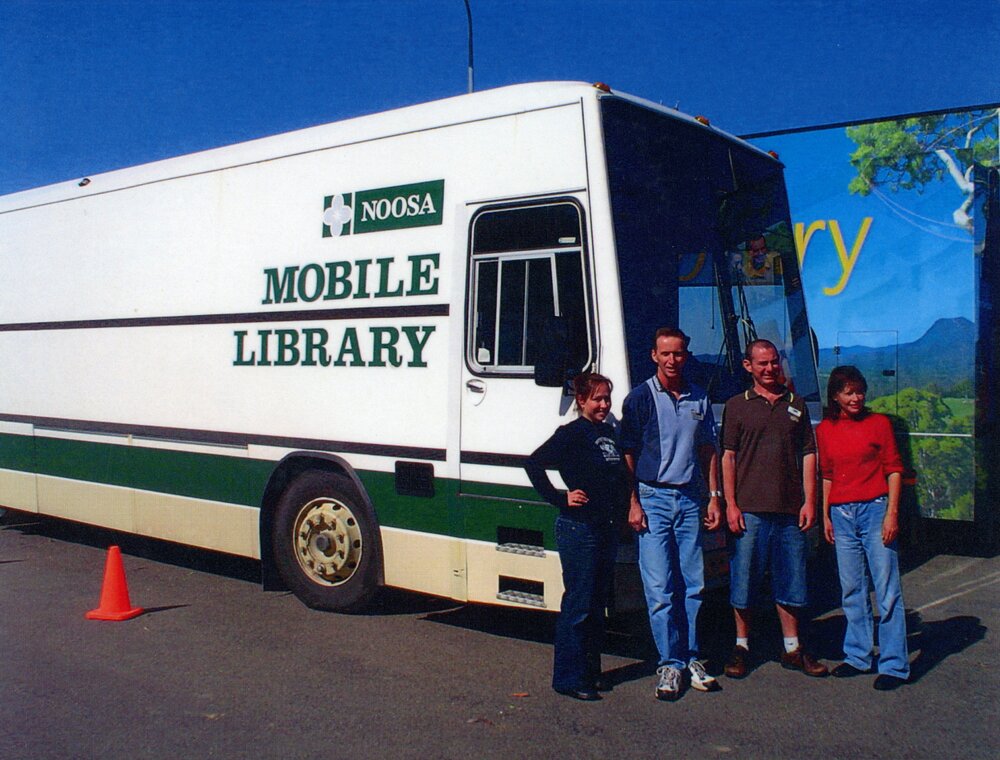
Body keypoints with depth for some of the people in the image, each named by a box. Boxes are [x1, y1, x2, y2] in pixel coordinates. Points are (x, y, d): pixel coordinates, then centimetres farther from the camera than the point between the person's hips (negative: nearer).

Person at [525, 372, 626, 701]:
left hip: (607, 528, 8)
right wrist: (560, 498, -16)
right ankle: (569, 678, 5)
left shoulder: (610, 433, 13)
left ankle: (591, 671, 25)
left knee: (597, 604, 14)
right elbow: (534, 464, -17)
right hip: (578, 528, -8)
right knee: (578, 605, -3)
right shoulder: (571, 433, -10)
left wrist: (622, 507, 10)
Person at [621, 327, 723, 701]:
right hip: (653, 498, -4)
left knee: (693, 585, 7)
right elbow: (628, 454, -3)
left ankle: (690, 656, 19)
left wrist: (714, 497, 10)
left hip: (690, 498, 4)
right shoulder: (640, 398, -1)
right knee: (659, 588, -4)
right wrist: (634, 503, -9)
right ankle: (670, 663, 5)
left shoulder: (699, 399, 11)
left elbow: (708, 451, 16)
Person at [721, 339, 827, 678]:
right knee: (744, 580, 3)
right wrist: (730, 504, -8)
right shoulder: (737, 406, 4)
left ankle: (792, 649, 22)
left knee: (791, 580, 10)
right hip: (748, 510, -2)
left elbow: (807, 455, 11)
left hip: (789, 510, 3)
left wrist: (809, 501, 2)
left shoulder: (796, 405, 12)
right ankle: (741, 647, 17)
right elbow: (727, 457, 0)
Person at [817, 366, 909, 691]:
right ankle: (858, 656, 22)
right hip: (841, 514, 4)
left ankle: (894, 664, 4)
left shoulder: (878, 423, 0)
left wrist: (892, 512, -9)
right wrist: (825, 515, 12)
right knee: (852, 590, 10)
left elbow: (893, 469, -1)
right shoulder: (825, 430, 9)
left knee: (887, 589, -3)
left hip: (874, 509, -4)